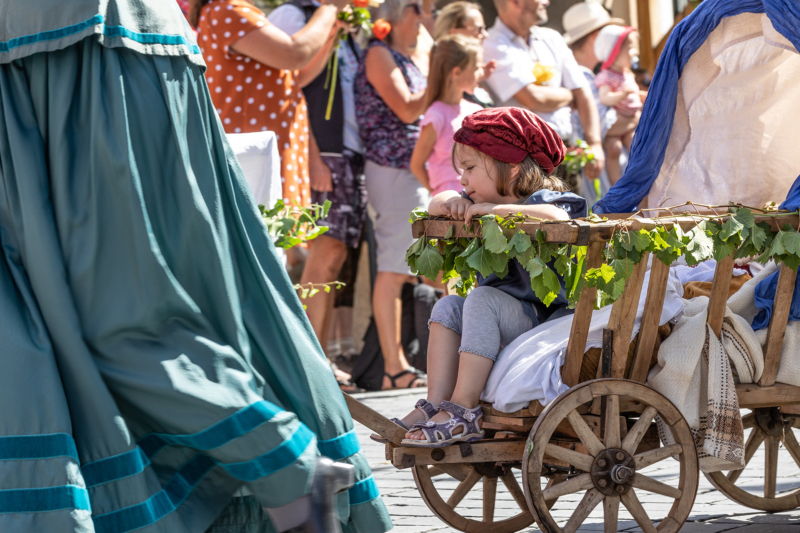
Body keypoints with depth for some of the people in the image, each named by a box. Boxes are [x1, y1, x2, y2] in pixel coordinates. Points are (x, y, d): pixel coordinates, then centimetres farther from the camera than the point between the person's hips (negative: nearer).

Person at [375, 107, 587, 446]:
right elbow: (437, 205, 21)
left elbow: (557, 216, -35)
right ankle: (435, 406, -14)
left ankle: (464, 412, -28)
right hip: (511, 328, 9)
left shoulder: (540, 200, -11)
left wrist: (495, 209, -29)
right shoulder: (479, 204, 15)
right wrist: (450, 202, -3)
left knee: (481, 299, -25)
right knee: (448, 307, -3)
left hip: (546, 322, -9)